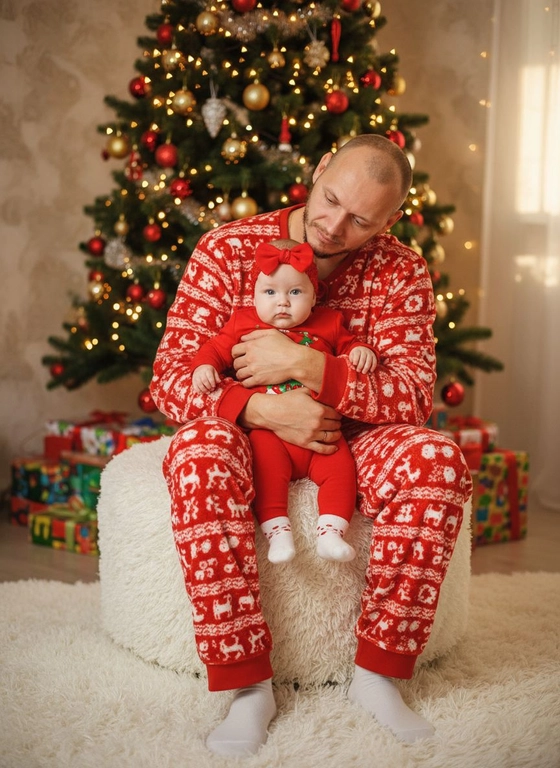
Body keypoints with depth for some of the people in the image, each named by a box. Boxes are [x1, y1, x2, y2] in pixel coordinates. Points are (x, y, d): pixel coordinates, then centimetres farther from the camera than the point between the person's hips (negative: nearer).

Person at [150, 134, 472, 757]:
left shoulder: (401, 272, -5)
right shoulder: (226, 250, -9)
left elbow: (415, 395, -15)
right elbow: (170, 378, -13)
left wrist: (308, 366, -28)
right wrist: (264, 409, -30)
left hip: (349, 439, 2)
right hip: (249, 433, -1)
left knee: (437, 459, -29)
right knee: (199, 454, -36)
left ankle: (378, 670, -18)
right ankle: (248, 684, -28)